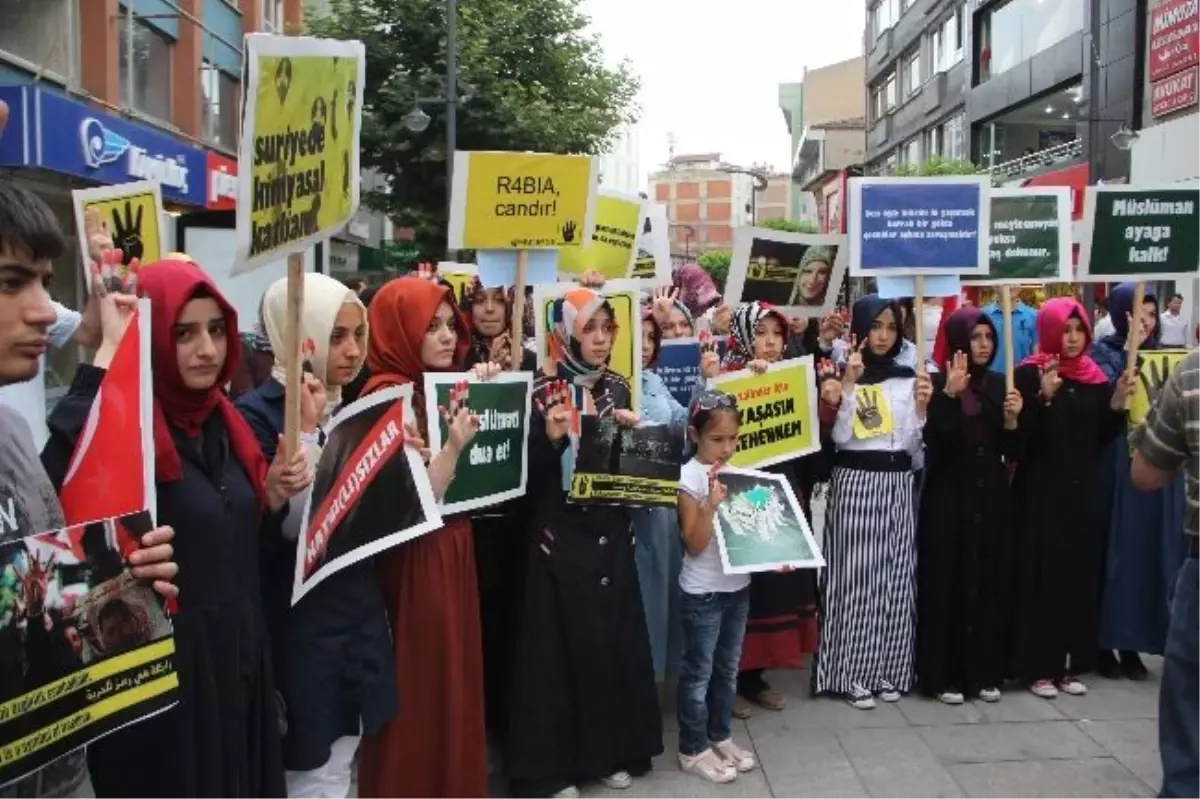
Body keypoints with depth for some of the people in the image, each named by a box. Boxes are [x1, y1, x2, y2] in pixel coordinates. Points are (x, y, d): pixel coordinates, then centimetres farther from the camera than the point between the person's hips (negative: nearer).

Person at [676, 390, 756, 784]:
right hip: (703, 592, -6)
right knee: (699, 672, 6)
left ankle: (720, 736, 33)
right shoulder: (690, 477, -15)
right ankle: (693, 749, 19)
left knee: (728, 669, 18)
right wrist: (711, 504, -31)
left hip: (738, 586, 6)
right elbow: (694, 544, -18)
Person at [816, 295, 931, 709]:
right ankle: (853, 673, 7)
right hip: (854, 483, -4)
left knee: (896, 576, 7)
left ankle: (888, 670, 19)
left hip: (897, 484, 4)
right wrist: (849, 384, -15)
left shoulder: (907, 378, 10)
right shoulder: (843, 374, -2)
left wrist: (921, 406, -5)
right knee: (855, 576, -3)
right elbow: (839, 437, -12)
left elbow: (913, 446, 10)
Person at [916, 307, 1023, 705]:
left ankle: (986, 672, 18)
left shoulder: (999, 385, 8)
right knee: (947, 582, -1)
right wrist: (950, 395, -25)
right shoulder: (938, 384, -6)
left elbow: (1013, 452, 8)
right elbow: (934, 443, -18)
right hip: (948, 497, -5)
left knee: (990, 581, 8)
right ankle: (944, 674, 7)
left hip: (991, 497, 5)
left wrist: (1011, 420, -10)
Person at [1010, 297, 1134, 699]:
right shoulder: (1028, 375, -7)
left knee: (1081, 574, 8)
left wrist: (1117, 404, -4)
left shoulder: (1095, 376, 9)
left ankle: (1071, 665, 19)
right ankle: (1039, 667, 6)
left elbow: (1101, 438, 11)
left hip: (1082, 489, 5)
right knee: (1041, 576, -2)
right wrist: (1044, 397, -27)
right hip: (1040, 490, -5)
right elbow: (1019, 434, -15)